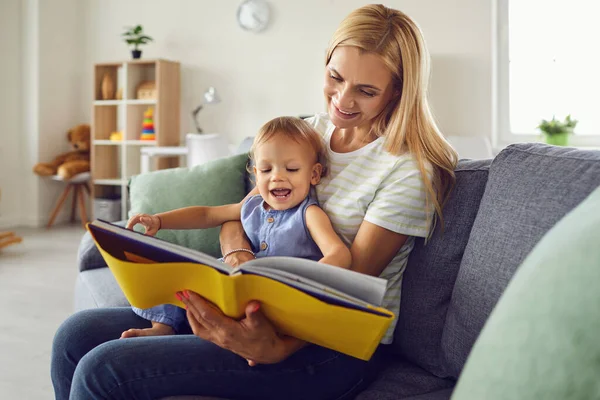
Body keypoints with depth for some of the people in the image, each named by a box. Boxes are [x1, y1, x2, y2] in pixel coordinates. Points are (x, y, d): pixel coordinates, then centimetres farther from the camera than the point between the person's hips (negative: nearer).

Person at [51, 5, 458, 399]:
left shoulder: (409, 169, -12)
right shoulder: (310, 131, 7)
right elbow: (235, 218, 9)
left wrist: (276, 346, -33)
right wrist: (238, 255, -15)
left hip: (338, 346, -6)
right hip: (266, 307, 7)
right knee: (77, 336, -1)